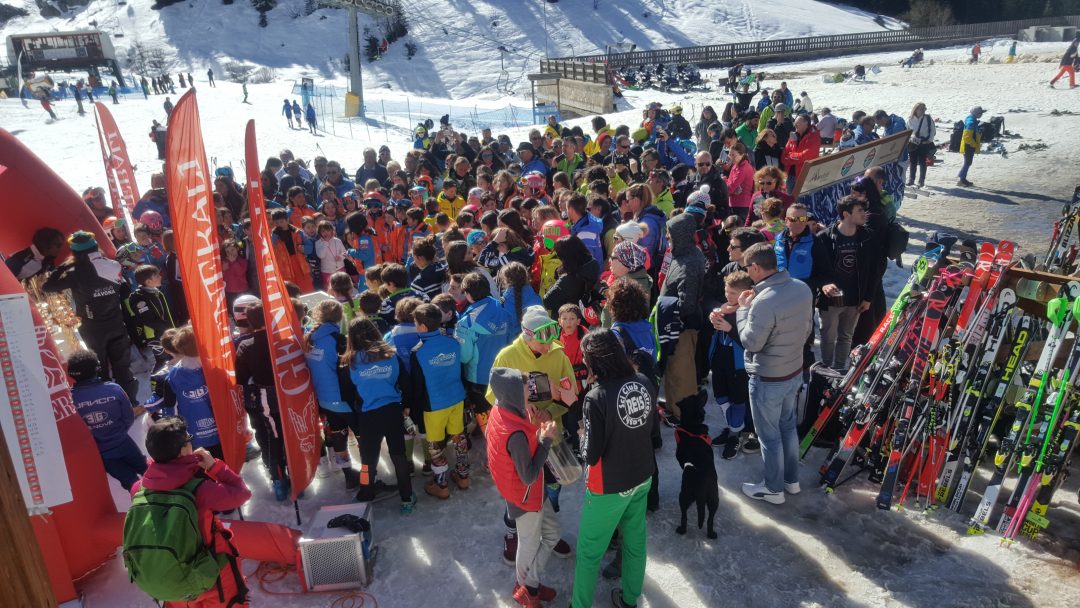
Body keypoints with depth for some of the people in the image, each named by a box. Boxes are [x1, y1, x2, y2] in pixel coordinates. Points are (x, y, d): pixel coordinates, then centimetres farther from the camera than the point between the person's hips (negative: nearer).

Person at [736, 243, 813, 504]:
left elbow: (751, 342, -21)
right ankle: (792, 479, 41)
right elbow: (807, 328, 6)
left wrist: (743, 308, -11)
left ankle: (773, 489, 28)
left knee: (769, 435, 11)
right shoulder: (802, 288, -6)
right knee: (788, 425, 25)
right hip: (795, 372, 8)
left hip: (768, 380, -8)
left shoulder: (764, 302, -32)